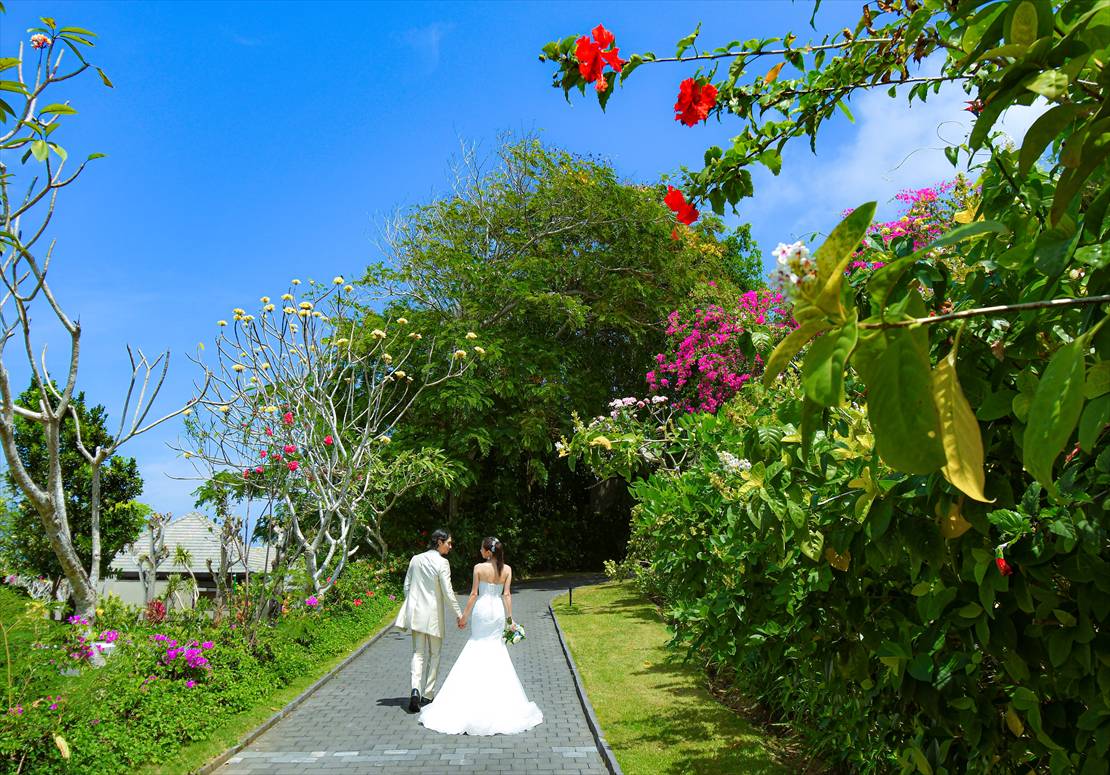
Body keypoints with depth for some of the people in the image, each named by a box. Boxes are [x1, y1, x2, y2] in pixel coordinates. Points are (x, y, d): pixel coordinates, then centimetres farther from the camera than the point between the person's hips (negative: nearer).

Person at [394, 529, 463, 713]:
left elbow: (406, 585, 9)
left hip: (416, 613, 4)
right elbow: (447, 592, -14)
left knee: (418, 652, 8)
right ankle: (428, 694, 16)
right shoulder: (442, 563, -12)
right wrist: (459, 613, -7)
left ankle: (416, 689, -13)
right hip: (433, 614, -4)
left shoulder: (415, 559, 5)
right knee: (434, 654, 12)